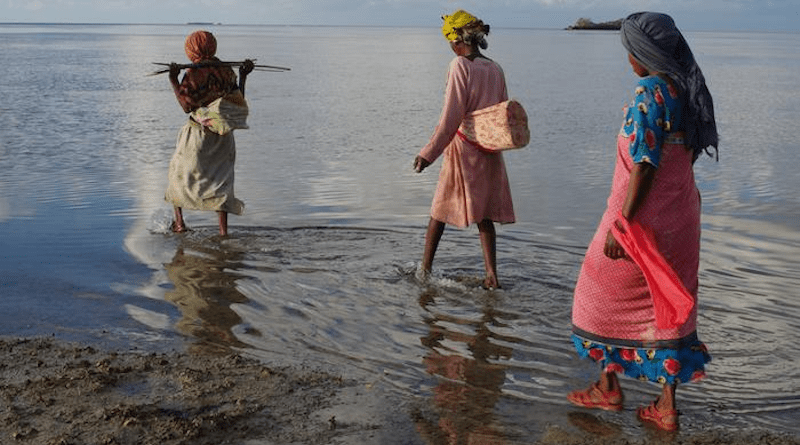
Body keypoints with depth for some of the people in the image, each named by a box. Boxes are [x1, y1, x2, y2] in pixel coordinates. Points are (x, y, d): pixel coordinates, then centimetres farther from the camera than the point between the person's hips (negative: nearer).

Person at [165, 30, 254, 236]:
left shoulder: (193, 74, -12)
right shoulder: (227, 71, 1)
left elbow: (187, 106, -16)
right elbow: (239, 103, 7)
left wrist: (173, 80, -14)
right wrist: (243, 76, 15)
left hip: (198, 132, -4)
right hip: (223, 135, 4)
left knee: (180, 172, 17)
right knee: (220, 179, 8)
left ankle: (179, 221, 15)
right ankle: (223, 230, 1)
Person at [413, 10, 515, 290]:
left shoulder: (460, 66, -13)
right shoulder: (495, 70, 6)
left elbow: (452, 116, -18)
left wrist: (429, 152, -16)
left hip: (462, 150, -6)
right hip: (489, 152, 6)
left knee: (440, 212, 8)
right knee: (484, 216, 11)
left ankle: (425, 269, 16)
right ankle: (491, 275, 4)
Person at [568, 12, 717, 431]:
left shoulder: (650, 92, -19)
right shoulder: (688, 90, 6)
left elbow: (645, 165, -23)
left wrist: (621, 222, -20)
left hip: (644, 214, -8)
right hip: (680, 215, 8)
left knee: (607, 292, 12)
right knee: (667, 304, 12)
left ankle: (609, 387, 24)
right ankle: (666, 407, 17)